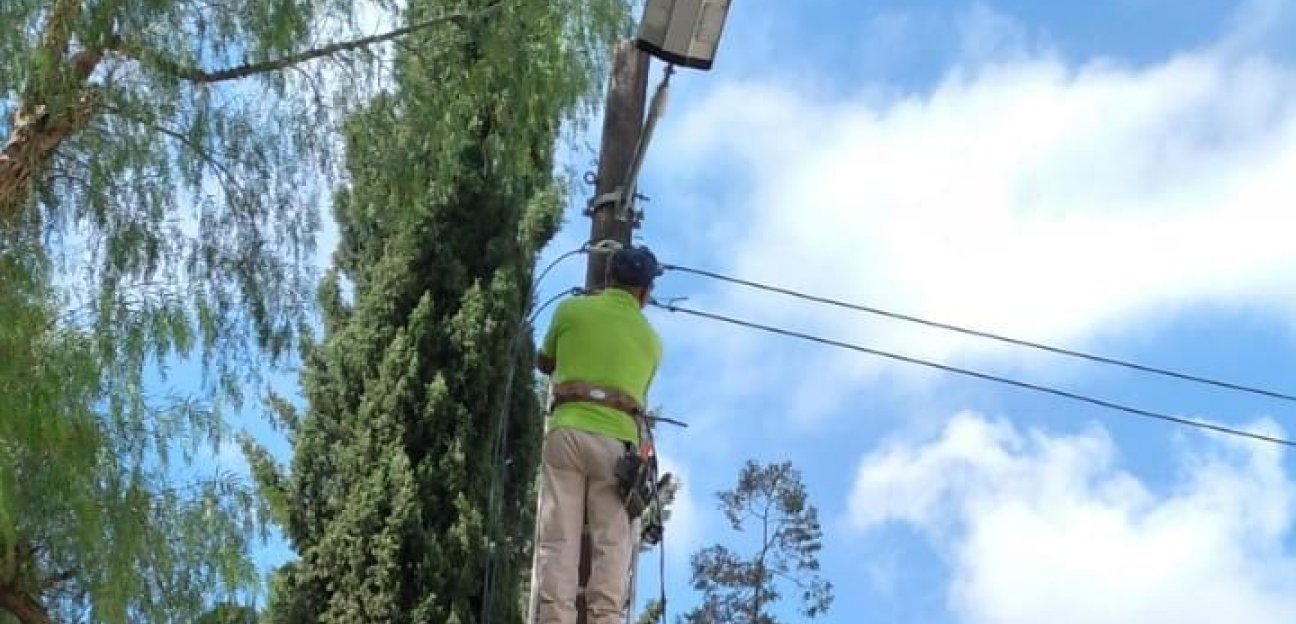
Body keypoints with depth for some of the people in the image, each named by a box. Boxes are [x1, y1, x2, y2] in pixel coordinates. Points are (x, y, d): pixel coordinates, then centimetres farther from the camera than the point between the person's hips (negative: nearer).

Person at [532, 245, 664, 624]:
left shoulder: (571, 310, 10)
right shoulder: (651, 338, 16)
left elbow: (543, 363, 25)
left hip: (566, 431, -1)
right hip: (616, 440, 1)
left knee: (558, 539, -5)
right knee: (612, 543, -2)